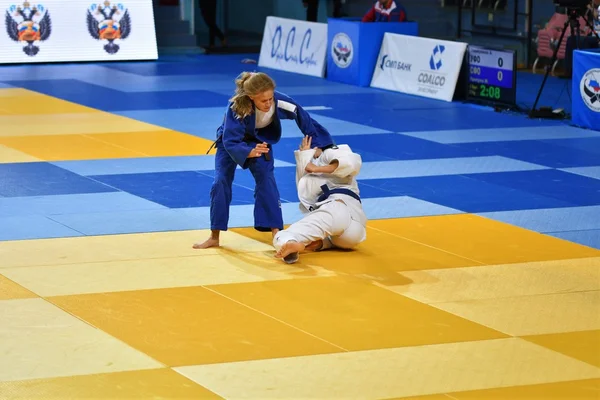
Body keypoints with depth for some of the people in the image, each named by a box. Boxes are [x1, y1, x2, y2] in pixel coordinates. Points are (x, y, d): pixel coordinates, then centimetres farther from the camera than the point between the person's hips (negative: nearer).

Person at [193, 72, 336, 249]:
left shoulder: (281, 102, -33)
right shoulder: (237, 108, -40)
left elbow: (306, 122, -19)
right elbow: (231, 142, -38)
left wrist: (322, 146, -14)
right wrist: (250, 152, -57)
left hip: (260, 141, 2)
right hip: (231, 141, -2)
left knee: (266, 180, -13)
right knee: (221, 182, -9)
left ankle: (275, 231, -5)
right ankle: (214, 237, 2)